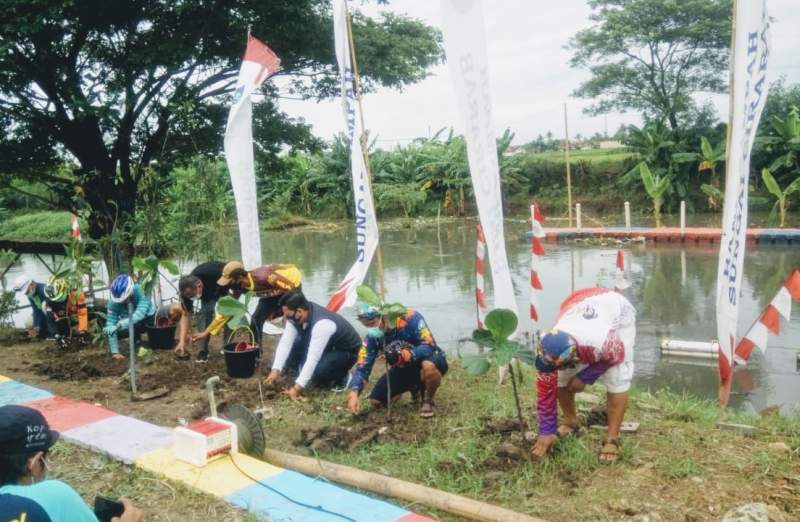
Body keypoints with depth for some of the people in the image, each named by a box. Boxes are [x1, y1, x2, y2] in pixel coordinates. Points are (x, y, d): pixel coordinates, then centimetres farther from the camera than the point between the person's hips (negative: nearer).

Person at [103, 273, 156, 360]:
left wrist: (125, 323, -66)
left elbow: (141, 312, -50)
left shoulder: (138, 291, -37)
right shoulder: (114, 302, -29)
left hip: (148, 316, -3)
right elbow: (111, 323, -33)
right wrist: (115, 352, -39)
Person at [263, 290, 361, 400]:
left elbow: (313, 358, -40)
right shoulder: (296, 315, -18)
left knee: (317, 372, -32)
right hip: (327, 346, 7)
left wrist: (297, 388, -40)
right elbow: (286, 341, -17)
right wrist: (275, 370, -25)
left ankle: (339, 377, -2)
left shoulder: (322, 324, -39)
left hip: (347, 351, -7)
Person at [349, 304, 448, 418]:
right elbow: (362, 366, -14)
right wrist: (353, 394, -28)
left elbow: (429, 346, -33)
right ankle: (414, 386, 20)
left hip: (430, 360, -6)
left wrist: (408, 354, -50)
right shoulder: (372, 337, -13)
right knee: (376, 401, -5)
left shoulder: (410, 318, -29)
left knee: (428, 366, -43)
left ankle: (428, 400, -10)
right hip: (403, 368, 6)